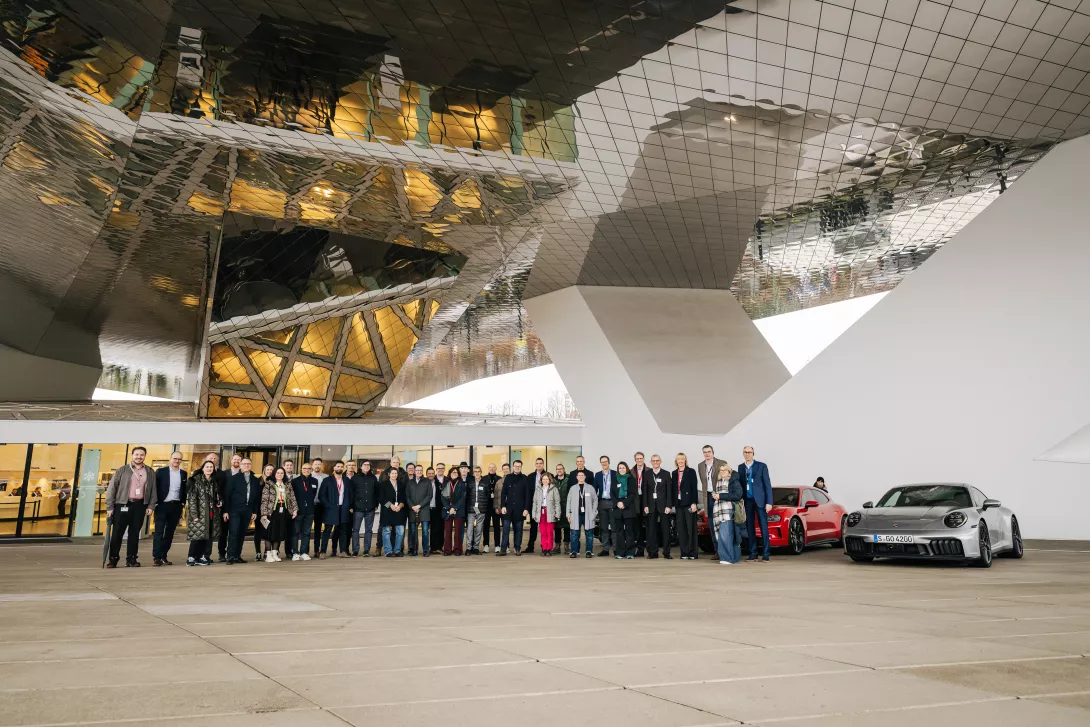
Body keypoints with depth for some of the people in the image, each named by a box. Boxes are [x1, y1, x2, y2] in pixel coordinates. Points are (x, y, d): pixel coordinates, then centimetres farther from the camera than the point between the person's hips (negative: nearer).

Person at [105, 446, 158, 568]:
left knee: (134, 533, 6)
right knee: (117, 533, -2)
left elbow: (153, 489, 12)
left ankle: (131, 559, 12)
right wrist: (109, 507, -6)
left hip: (140, 505, 2)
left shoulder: (149, 472, 10)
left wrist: (151, 505, 3)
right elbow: (112, 487, -1)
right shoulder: (122, 470, 2)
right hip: (123, 504, -2)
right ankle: (113, 559, 6)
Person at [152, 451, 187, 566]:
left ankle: (163, 556, 13)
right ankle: (157, 557, -3)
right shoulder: (161, 471, 0)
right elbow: (155, 487, -2)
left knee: (169, 532, 6)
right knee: (159, 531, -5)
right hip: (162, 505, -3)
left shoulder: (183, 474, 9)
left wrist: (183, 503, 4)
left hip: (176, 506, 3)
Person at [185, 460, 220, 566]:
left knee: (209, 536, 4)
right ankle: (192, 558, -1)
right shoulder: (196, 480, -5)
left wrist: (218, 502, 5)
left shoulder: (214, 481, 14)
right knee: (198, 535, -8)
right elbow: (192, 498, -10)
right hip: (200, 513, -6)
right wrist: (194, 514, -16)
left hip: (212, 513, 6)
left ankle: (205, 556, 11)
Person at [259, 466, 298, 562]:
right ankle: (268, 554, 6)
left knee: (279, 533, 7)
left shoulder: (288, 484, 10)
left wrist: (295, 509, 0)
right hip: (272, 511, -4)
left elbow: (292, 497, 10)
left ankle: (275, 553, 16)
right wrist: (264, 513, -14)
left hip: (283, 511, 4)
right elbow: (264, 499, -8)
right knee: (270, 532, 0)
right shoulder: (269, 484, -3)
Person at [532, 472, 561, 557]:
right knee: (543, 532, 2)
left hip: (550, 513, -3)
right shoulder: (538, 489, 13)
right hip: (541, 512, 3)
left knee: (549, 532, -2)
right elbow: (535, 502, 15)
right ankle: (544, 549, 8)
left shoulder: (554, 489, 3)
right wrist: (534, 514, 9)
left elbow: (557, 502, 1)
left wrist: (557, 514, -5)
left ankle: (549, 549, 4)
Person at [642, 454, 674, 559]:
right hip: (651, 505, 1)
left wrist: (668, 506, -8)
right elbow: (645, 491, 5)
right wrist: (645, 505, -2)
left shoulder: (666, 474, 4)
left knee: (665, 529, 0)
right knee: (651, 529, 1)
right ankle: (653, 552, 6)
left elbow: (669, 491, 0)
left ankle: (666, 552, 5)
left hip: (663, 505, -1)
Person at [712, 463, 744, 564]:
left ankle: (727, 557, -14)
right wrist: (714, 496, 11)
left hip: (728, 511, -7)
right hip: (718, 511, 7)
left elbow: (737, 495, -9)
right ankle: (734, 557, 10)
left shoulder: (734, 481, 3)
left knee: (725, 534, -15)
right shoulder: (717, 482, 23)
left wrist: (720, 496, -10)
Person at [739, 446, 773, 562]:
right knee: (750, 528, 5)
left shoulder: (761, 466, -1)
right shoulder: (740, 467, 10)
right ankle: (753, 553, 11)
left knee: (764, 527, -4)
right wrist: (740, 499, 1)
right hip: (747, 501, 4)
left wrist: (769, 502, -11)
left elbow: (767, 484, -4)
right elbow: (740, 484, 11)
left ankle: (765, 554, -1)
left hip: (760, 500, -4)